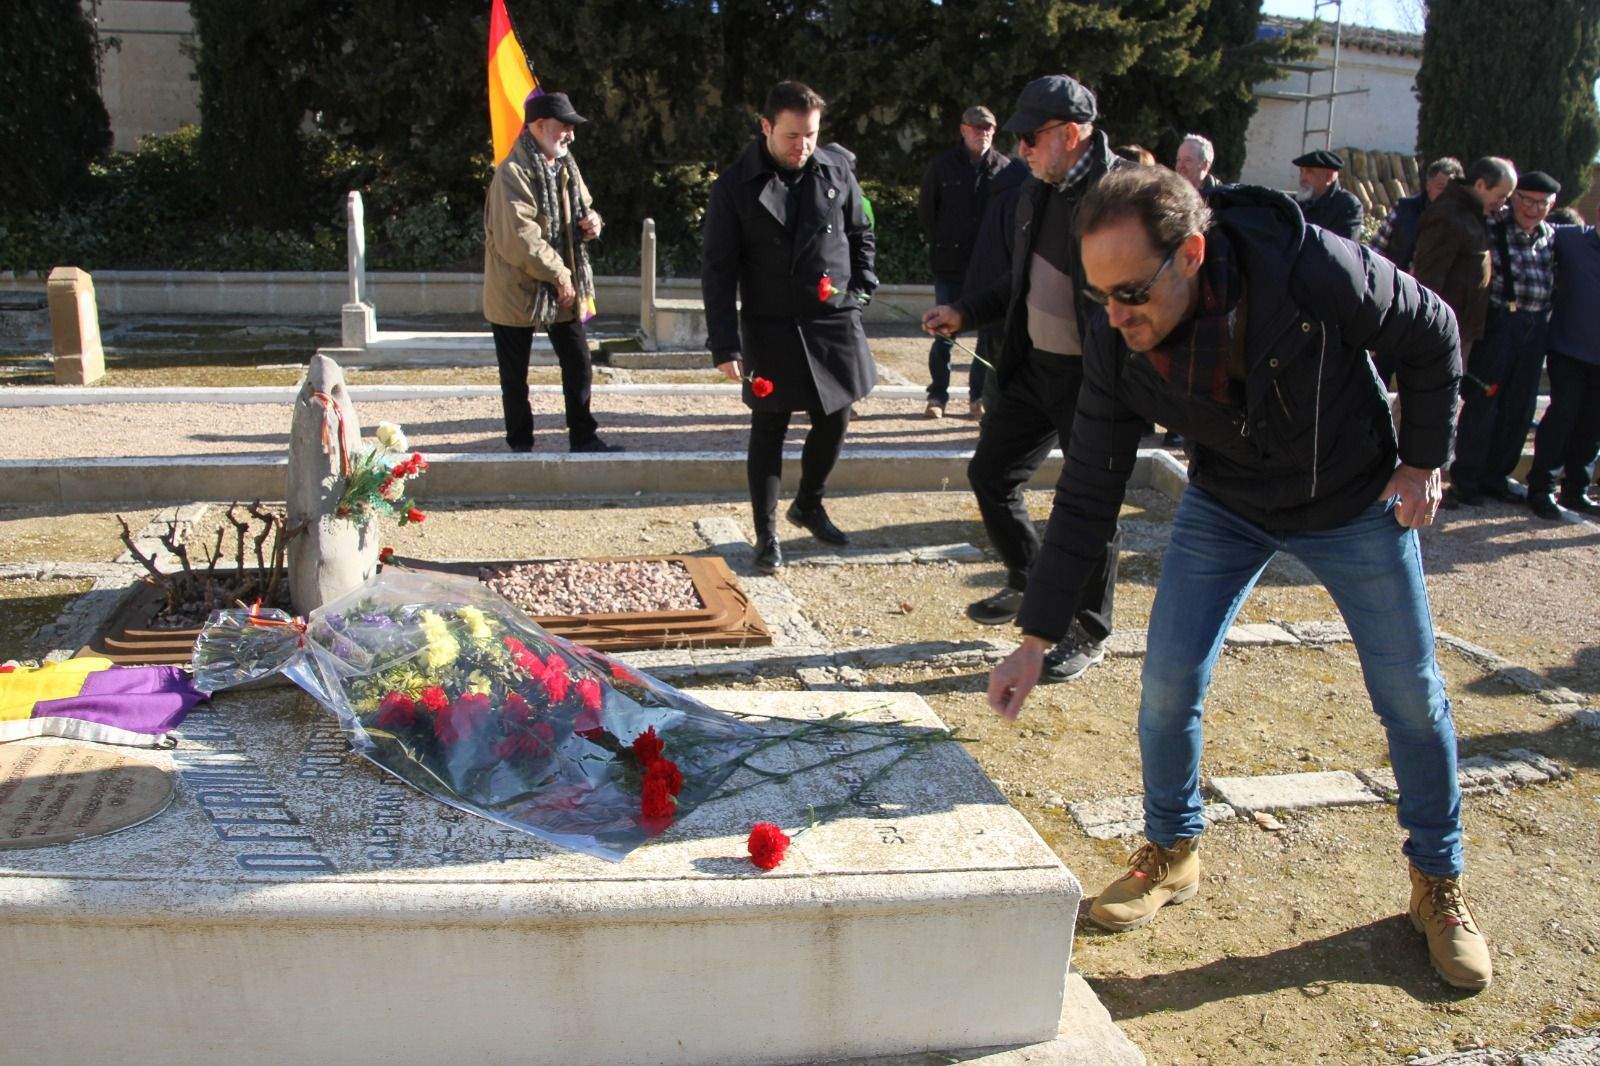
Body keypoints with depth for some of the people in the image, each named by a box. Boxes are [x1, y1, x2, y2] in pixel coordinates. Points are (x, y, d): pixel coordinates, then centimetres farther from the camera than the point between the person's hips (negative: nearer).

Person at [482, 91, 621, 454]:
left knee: (579, 365, 11)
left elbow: (583, 207, 20)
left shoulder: (565, 166, 7)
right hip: (517, 289, -7)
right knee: (515, 376, 6)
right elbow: (517, 238, -25)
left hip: (562, 288, 7)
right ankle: (520, 445, 19)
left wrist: (590, 222, -4)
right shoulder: (513, 172, -18)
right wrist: (558, 273, -19)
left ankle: (583, 438, 23)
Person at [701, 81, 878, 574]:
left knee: (833, 424, 12)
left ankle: (809, 505, 37)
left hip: (834, 324, 3)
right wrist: (725, 344, -14)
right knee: (768, 432, 4)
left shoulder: (836, 173, 2)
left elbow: (860, 234, 17)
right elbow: (717, 269, -9)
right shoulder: (735, 186, -8)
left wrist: (861, 288, 5)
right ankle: (766, 535, 16)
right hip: (769, 329, -3)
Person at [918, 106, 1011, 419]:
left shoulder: (1004, 168, 2)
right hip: (950, 264, 0)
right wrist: (940, 244, 7)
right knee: (944, 332, 3)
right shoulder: (942, 165, 3)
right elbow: (925, 209, 10)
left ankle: (979, 394, 15)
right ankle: (938, 395, 11)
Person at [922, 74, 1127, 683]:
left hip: (1095, 378, -8)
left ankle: (1091, 633, 22)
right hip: (1034, 365, 8)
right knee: (990, 473, 15)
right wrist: (964, 313, 11)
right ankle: (1027, 585, 38)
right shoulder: (1035, 194, 10)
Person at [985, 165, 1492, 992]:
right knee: (1169, 680, -7)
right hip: (1226, 505, 2)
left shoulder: (1315, 270, -34)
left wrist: (1423, 460, -8)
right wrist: (1035, 640, -18)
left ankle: (1438, 882, 30)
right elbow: (1087, 495, -17)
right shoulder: (1117, 342, -24)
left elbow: (1432, 336, -12)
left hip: (1355, 503, -1)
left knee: (1413, 699, 7)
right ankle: (1172, 852, 19)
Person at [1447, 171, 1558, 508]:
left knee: (1520, 407, 11)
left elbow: (1552, 284, 18)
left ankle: (1496, 475, 24)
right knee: (1483, 402, -1)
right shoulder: (1492, 227, -6)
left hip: (1535, 328, 6)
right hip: (1498, 324, -6)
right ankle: (1466, 477, 12)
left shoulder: (1551, 237, 12)